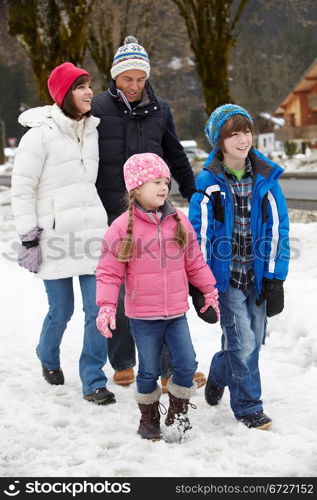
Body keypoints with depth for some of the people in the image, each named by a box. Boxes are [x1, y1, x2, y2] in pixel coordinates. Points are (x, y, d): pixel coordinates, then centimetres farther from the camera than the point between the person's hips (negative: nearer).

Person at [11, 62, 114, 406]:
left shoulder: (91, 130, 13)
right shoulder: (41, 134, -7)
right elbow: (22, 188, -6)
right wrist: (29, 237, -10)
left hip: (92, 233, 5)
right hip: (55, 236, -5)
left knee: (99, 309, -4)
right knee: (61, 310, 4)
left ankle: (93, 381, 7)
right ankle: (48, 356, 35)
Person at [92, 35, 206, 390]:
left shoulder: (159, 110, 8)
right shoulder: (98, 108, -2)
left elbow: (176, 158, 18)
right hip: (112, 213, -2)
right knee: (119, 291, 6)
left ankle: (171, 369, 3)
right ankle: (122, 364, 21)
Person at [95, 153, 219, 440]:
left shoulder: (179, 221, 3)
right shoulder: (123, 227, -9)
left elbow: (194, 261, 12)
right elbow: (109, 272, -8)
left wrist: (209, 290, 14)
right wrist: (107, 306, -16)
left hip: (176, 312, 3)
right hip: (142, 316, -3)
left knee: (187, 364, -2)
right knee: (149, 370, 6)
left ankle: (178, 414, 20)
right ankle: (149, 419, 27)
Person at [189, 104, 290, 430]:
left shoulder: (267, 178, 0)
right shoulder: (208, 183, -7)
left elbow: (278, 230, 2)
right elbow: (198, 235, -5)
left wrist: (275, 279, -3)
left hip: (257, 277, 4)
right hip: (225, 276, -3)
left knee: (252, 341, 13)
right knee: (243, 342, -7)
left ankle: (219, 375, 42)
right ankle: (248, 407, 10)